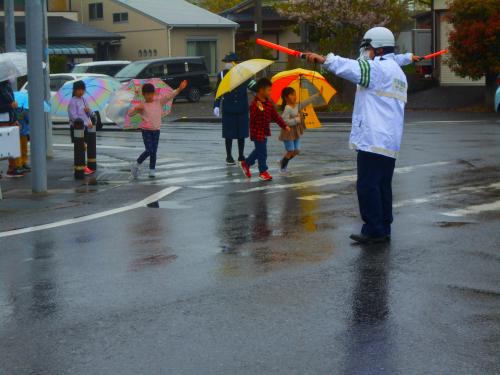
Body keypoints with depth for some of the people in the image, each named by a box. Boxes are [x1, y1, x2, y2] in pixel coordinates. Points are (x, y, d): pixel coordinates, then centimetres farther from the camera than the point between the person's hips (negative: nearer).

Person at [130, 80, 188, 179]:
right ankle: (136, 166, 7)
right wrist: (136, 109, -23)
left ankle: (152, 170, 11)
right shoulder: (142, 105, -1)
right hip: (146, 130, -3)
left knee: (154, 151, 3)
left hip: (156, 130, 3)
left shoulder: (159, 101, 4)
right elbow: (130, 113, -2)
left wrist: (179, 89, -18)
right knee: (149, 150, -10)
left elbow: (170, 96, -5)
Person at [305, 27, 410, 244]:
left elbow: (351, 68, -19)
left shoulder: (379, 68, -9)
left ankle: (373, 231, -5)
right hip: (390, 142, 10)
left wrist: (322, 59, -15)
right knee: (383, 185, 12)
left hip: (373, 139, -10)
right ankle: (384, 230, 15)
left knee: (367, 185, -7)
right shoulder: (397, 72, 21)